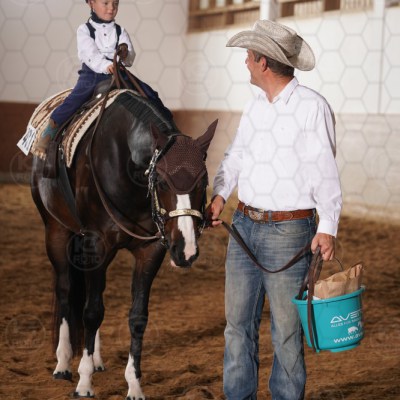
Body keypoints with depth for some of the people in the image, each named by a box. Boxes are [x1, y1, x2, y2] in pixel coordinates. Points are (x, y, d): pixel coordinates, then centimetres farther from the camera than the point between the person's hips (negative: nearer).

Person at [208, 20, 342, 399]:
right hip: (245, 226, 7)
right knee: (238, 322, 11)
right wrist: (219, 194, 2)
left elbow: (324, 172, -15)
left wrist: (327, 228, -23)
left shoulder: (312, 106, -12)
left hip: (289, 231, -6)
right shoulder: (256, 105, 9)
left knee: (286, 329, 3)